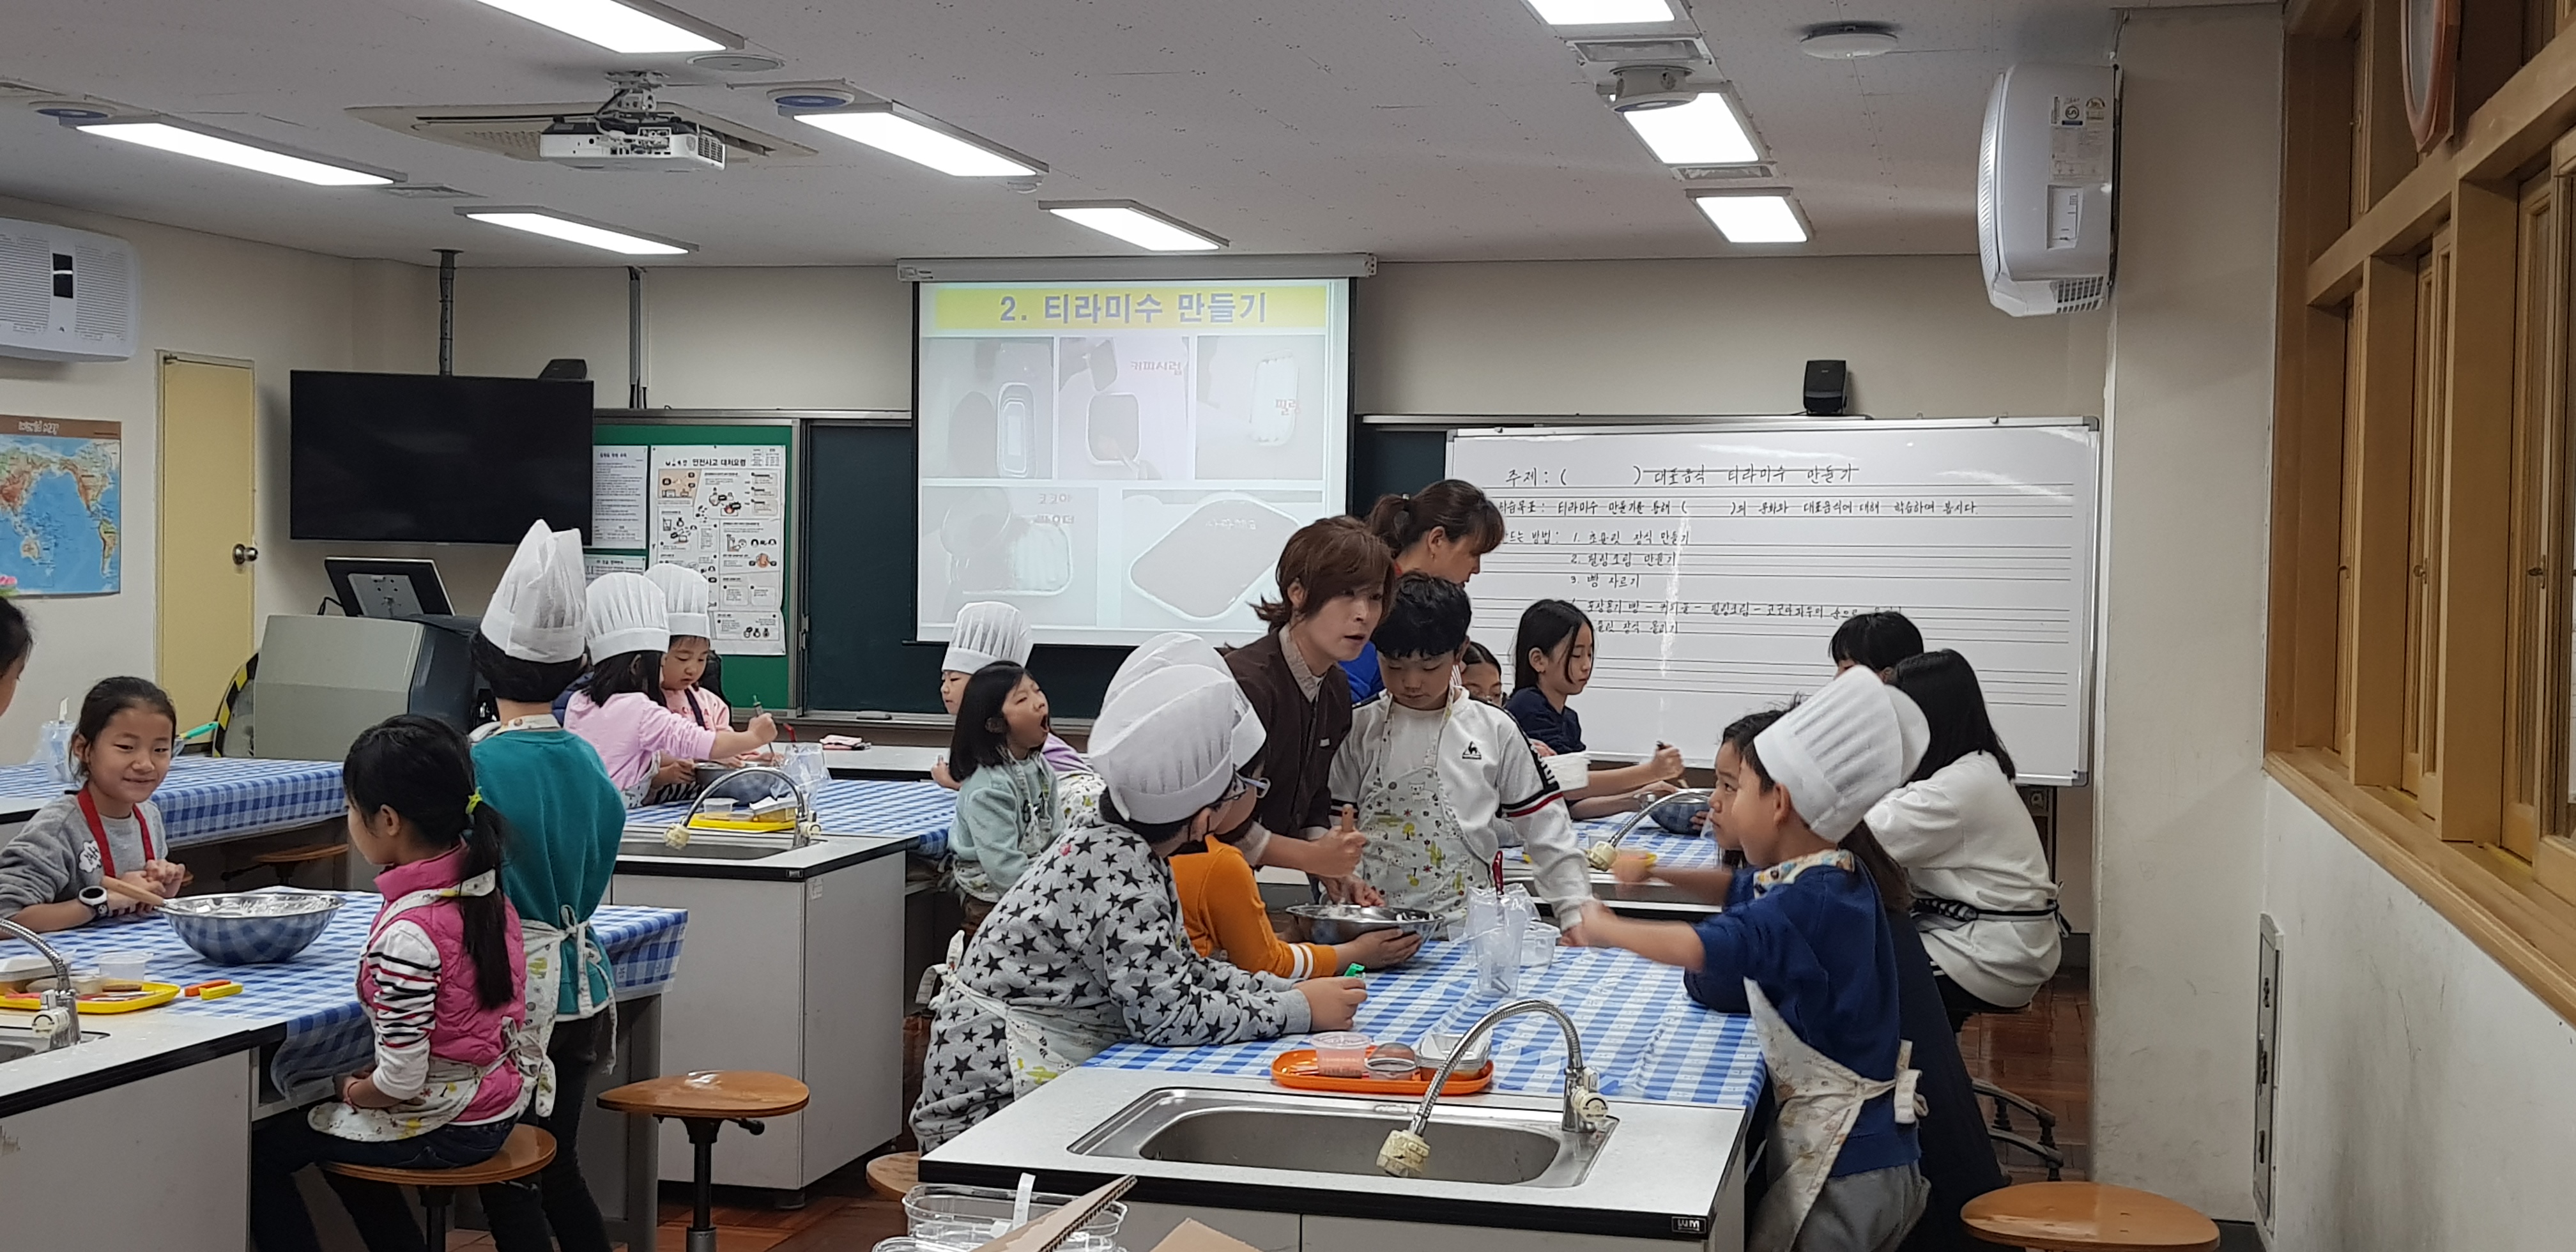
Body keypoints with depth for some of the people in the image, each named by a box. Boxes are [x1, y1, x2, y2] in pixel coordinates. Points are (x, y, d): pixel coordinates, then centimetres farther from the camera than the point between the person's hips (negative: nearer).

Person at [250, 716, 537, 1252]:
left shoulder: (406, 934, -28)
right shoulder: (486, 888, -3)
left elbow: (400, 1082, -25)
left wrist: (353, 1091, -4)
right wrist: (374, 1071, 6)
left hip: (441, 1129, -8)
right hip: (499, 1106, 8)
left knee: (260, 1151, 11)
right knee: (338, 1131, 33)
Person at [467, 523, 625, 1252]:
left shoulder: (478, 761, -16)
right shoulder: (586, 761, 3)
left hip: (513, 993, -6)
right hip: (580, 987, 6)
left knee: (507, 1184, 4)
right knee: (560, 1167, 18)